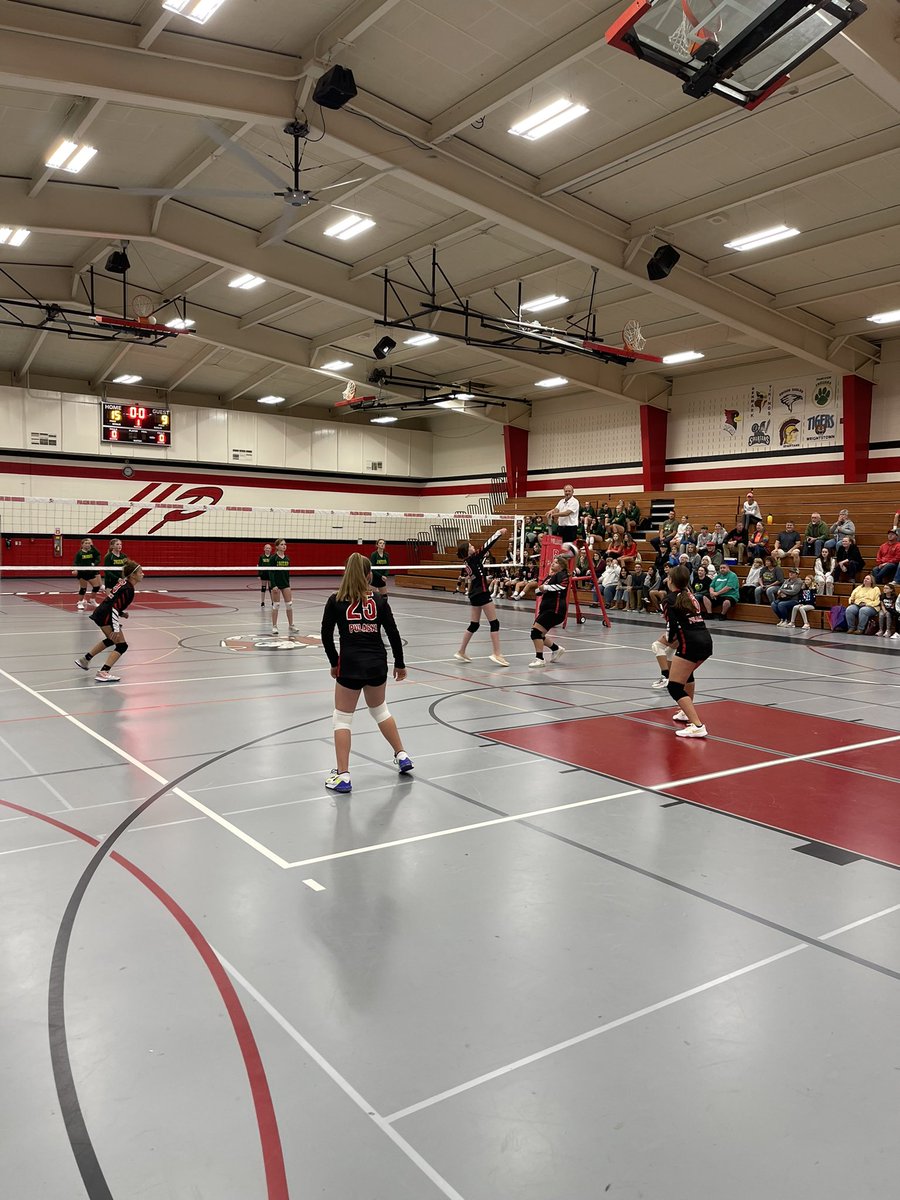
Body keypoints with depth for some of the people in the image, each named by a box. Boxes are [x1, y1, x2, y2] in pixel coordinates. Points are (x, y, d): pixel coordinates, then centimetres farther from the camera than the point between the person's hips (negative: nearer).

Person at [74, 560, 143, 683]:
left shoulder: (123, 581, 7)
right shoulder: (128, 589, -21)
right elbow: (115, 608, -25)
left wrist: (121, 613, 14)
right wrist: (116, 629, -26)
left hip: (101, 613, 10)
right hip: (106, 616, -10)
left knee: (111, 640, 30)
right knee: (122, 646, -7)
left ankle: (84, 659, 39)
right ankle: (103, 673, -16)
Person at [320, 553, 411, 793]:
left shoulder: (335, 600, -3)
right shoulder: (378, 599, 2)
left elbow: (326, 636, -1)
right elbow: (393, 634, 2)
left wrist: (335, 663, 13)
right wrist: (400, 664, 14)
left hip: (350, 665, -3)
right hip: (377, 664, 3)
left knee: (342, 718, 8)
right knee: (380, 710, 26)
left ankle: (342, 776, 3)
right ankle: (402, 756, 32)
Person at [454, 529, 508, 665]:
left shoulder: (468, 563, 10)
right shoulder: (473, 558, -11)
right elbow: (487, 545, -13)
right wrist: (498, 533, -5)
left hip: (474, 595, 9)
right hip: (482, 594, -9)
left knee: (474, 624, 15)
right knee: (494, 623, -5)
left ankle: (461, 652, 18)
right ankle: (496, 654, -7)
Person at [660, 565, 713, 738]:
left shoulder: (673, 599, -4)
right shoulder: (690, 595, 18)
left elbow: (673, 625, -10)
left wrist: (669, 640, 9)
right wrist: (670, 637, 19)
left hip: (691, 644, -9)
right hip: (706, 641, 9)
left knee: (674, 687, -5)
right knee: (686, 674, 35)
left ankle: (697, 726, -17)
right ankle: (687, 712, 45)